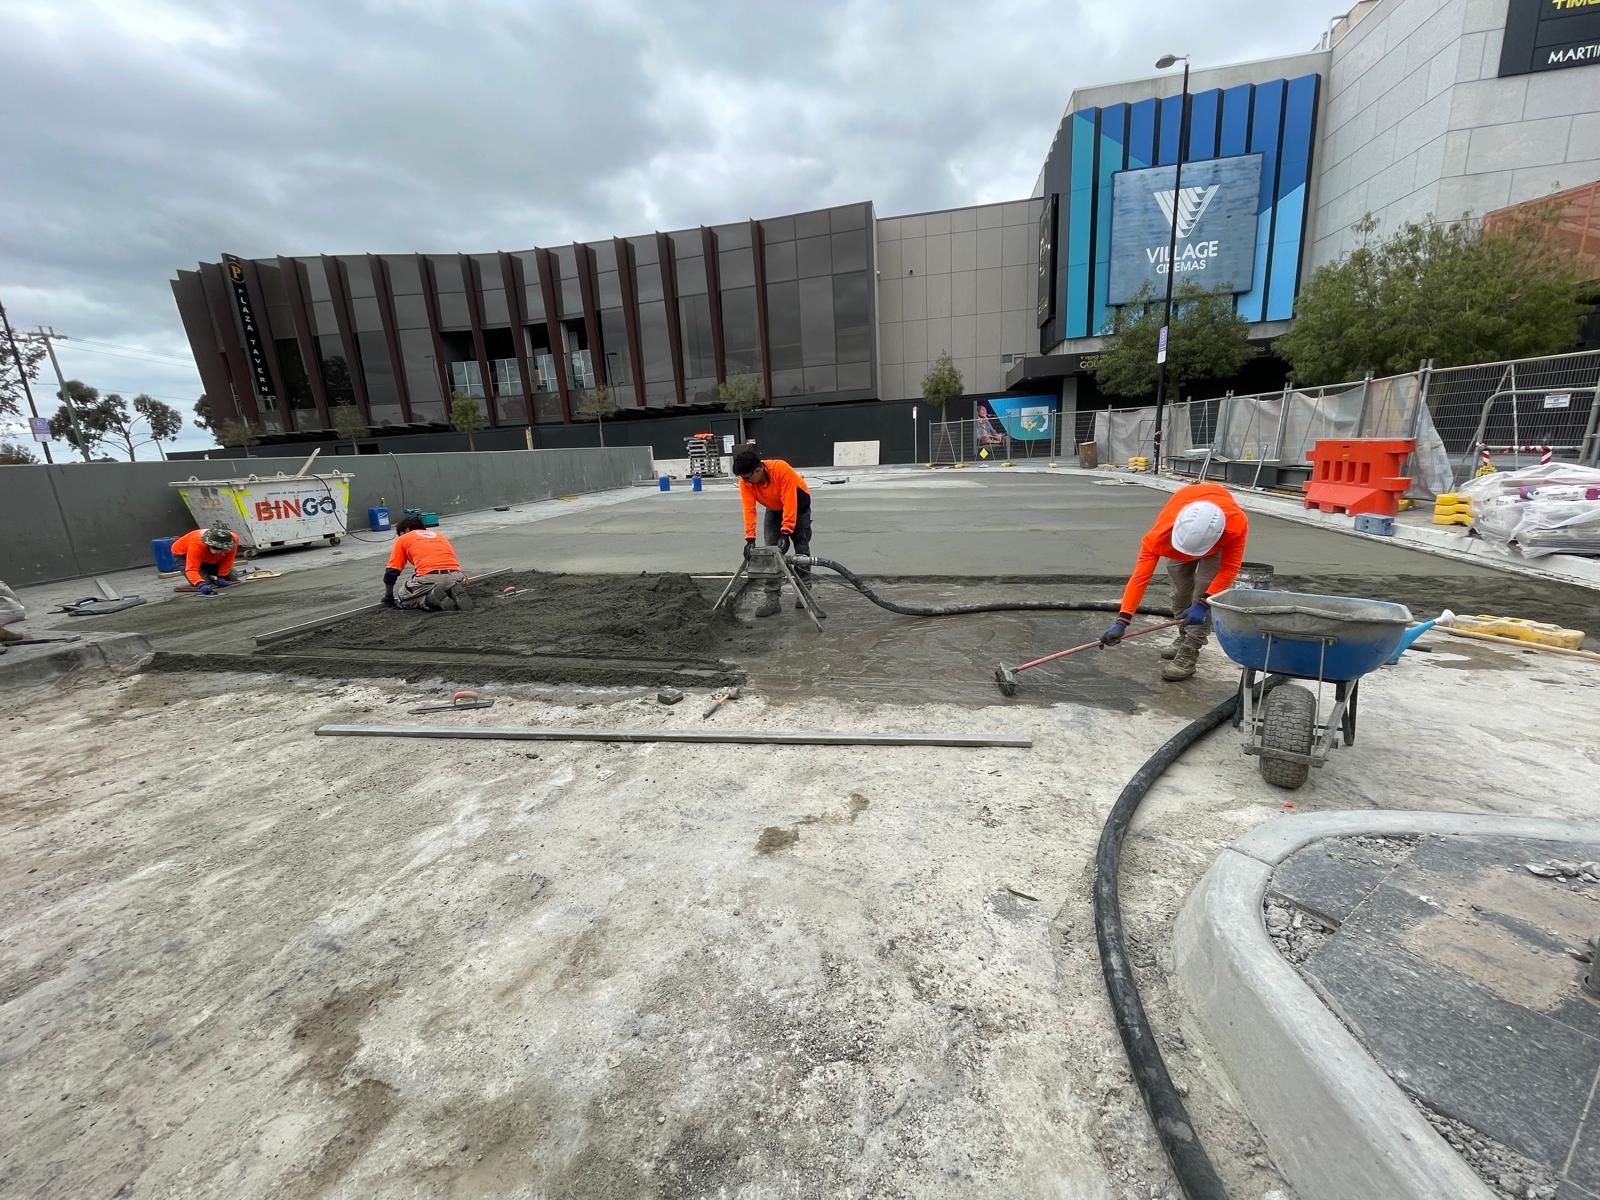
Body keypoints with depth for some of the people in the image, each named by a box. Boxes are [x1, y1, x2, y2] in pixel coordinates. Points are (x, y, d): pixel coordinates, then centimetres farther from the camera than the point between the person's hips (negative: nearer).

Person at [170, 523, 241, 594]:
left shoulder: (233, 539, -35)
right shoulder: (197, 543, -44)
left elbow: (227, 561, -20)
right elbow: (191, 569, -48)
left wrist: (221, 577, -24)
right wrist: (201, 585, -64)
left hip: (208, 558, 4)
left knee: (233, 578, 0)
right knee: (205, 583, -23)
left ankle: (209, 577, 25)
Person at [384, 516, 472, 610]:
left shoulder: (403, 539, 22)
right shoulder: (440, 535, 34)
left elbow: (391, 572, 21)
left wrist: (388, 596, 36)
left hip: (428, 577, -4)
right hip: (455, 577, 4)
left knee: (401, 598, 23)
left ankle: (430, 599, -7)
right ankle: (456, 594, 0)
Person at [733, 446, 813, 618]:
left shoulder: (782, 469, -39)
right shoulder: (745, 481, -26)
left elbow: (789, 504, -38)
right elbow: (749, 509, -29)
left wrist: (785, 532, -40)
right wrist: (750, 538, -37)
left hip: (797, 503, -3)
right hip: (774, 508, 3)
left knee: (801, 546, -2)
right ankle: (772, 597, -7)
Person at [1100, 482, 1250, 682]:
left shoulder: (1237, 524, -44)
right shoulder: (1162, 531, -43)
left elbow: (1229, 568, -29)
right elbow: (1140, 576, -43)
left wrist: (1204, 603, -37)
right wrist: (1122, 621, -47)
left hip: (1219, 540, -1)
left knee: (1203, 592, -16)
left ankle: (1188, 656, -11)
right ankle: (1184, 637, 30)